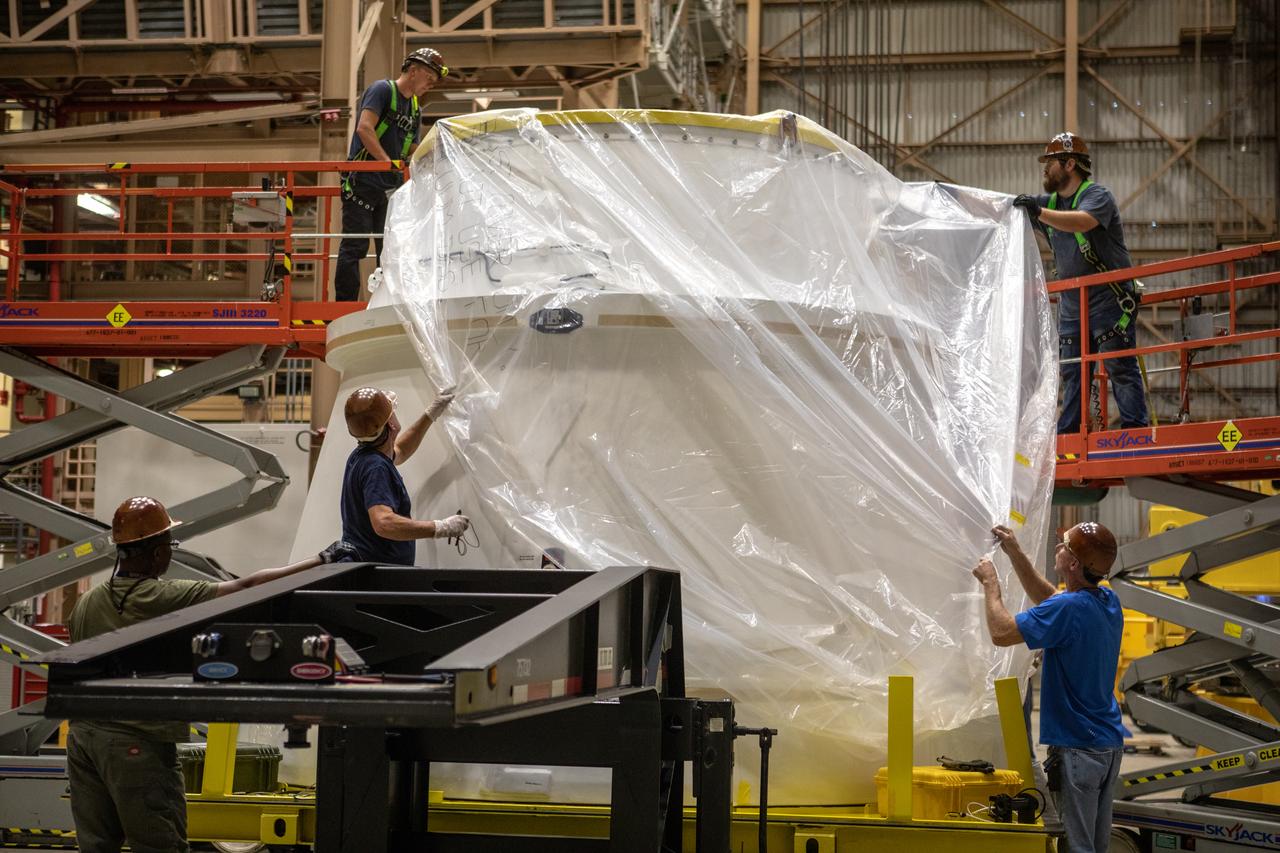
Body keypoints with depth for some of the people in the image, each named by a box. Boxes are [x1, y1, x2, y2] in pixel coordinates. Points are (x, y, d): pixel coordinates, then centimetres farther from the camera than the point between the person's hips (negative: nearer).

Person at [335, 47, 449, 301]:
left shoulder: (415, 109, 18)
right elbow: (364, 129, -20)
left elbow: (412, 152, 21)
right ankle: (345, 306, -5)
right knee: (355, 246, -7)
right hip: (361, 182, -8)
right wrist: (388, 162, -26)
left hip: (390, 189, 8)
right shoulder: (382, 90, -7)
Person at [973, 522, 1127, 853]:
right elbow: (1047, 598, 24)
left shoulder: (1069, 609, -22)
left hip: (1078, 748, -9)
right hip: (1109, 742, 9)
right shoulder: (1108, 602, 6)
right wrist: (1015, 553, 21)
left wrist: (990, 583, -2)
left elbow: (1001, 633, -16)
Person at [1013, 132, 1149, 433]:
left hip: (1109, 300, -8)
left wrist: (1039, 212, -41)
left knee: (1120, 366, -9)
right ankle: (1067, 434, 10)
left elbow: (1083, 221, -32)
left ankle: (1135, 430, -10)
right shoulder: (1050, 203, 14)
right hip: (1071, 304, 8)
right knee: (1072, 372, 8)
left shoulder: (1097, 195, -10)